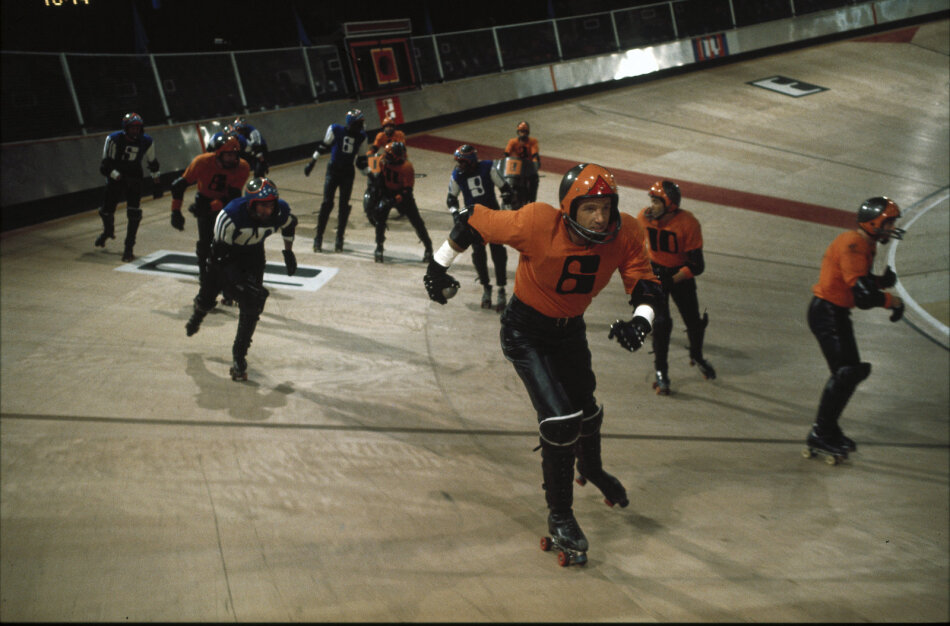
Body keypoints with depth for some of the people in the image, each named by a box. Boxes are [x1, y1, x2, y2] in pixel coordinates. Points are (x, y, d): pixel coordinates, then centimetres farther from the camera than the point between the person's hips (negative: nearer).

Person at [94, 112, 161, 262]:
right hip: (115, 178, -1)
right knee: (106, 211, 5)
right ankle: (108, 231, 42)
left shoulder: (146, 142, -5)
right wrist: (117, 175, -28)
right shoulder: (113, 139, -14)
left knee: (134, 214, -13)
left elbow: (152, 163, 11)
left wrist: (156, 182, 13)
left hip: (134, 179, 1)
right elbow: (105, 166, -14)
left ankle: (128, 248, -1)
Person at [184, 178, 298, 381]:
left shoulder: (281, 211, -26)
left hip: (253, 254, 2)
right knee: (207, 297, 19)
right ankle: (196, 318, 57)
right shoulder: (229, 215, -38)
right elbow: (221, 255, -29)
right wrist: (240, 281, -36)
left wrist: (288, 253, 8)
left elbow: (290, 224, 2)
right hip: (226, 254, -2)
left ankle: (239, 357, -2)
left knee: (251, 307, -15)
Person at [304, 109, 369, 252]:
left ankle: (340, 238, 11)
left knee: (344, 205, 0)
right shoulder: (335, 130, -6)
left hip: (348, 173, 2)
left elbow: (361, 160, 10)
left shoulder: (361, 137, 3)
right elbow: (323, 146, 5)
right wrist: (312, 162, 7)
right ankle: (318, 237, 0)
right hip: (333, 170, -2)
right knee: (327, 204, -9)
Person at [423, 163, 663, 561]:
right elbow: (474, 222, -22)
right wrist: (439, 267, -10)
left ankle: (592, 470, 56)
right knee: (560, 419, -15)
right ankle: (559, 514, 6)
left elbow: (646, 283, -12)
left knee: (586, 408, 22)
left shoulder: (625, 234, -20)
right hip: (525, 332, -5)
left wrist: (641, 321, -33)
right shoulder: (538, 224, -33)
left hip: (570, 330, 5)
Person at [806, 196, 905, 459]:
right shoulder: (852, 245, -22)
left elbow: (864, 283, 17)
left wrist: (882, 280, -3)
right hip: (826, 313, -11)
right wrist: (892, 301, -14)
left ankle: (828, 429, 24)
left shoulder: (865, 245, 12)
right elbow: (862, 294, -28)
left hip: (837, 313, 11)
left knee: (853, 371, 14)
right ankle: (820, 434, -4)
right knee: (845, 372, -13)